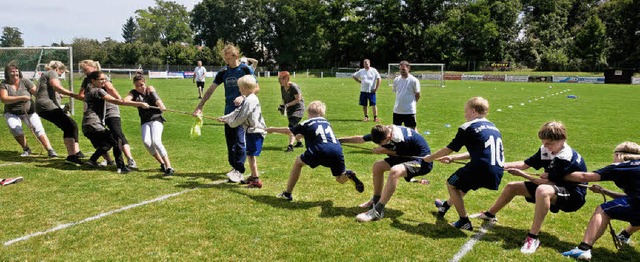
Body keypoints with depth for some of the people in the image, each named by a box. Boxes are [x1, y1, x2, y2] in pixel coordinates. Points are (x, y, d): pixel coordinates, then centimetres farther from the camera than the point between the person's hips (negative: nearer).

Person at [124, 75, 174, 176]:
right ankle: (162, 163, -6)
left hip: (156, 119, -3)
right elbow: (125, 100, -15)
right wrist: (139, 103, -32)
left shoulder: (150, 89, 1)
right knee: (146, 141, -21)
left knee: (156, 141, -23)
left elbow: (156, 97, -17)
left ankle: (169, 167, -22)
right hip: (145, 122, 3)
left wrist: (160, 105, -38)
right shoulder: (134, 93, 5)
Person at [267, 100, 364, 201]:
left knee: (298, 162, 22)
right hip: (337, 151, 4)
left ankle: (287, 194, 24)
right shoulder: (327, 123, 30)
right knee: (341, 179, 23)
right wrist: (303, 135, 61)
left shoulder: (307, 123, 17)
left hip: (320, 151, -4)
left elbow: (288, 131, 29)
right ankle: (348, 175, -14)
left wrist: (272, 129, 45)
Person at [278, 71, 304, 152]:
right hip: (289, 109, 9)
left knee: (292, 126, -21)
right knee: (294, 127, 17)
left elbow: (298, 99, -21)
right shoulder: (282, 87, 4)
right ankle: (299, 143, 36)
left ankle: (290, 146, -27)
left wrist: (287, 105, -23)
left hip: (298, 108, -9)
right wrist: (283, 105, -3)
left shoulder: (294, 87, -20)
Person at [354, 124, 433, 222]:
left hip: (422, 161, -10)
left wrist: (384, 150, -7)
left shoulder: (400, 139, -32)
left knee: (394, 171, -36)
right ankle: (376, 201, 19)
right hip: (408, 156, 10)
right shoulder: (383, 131, -9)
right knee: (378, 166, 7)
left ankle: (377, 211, -31)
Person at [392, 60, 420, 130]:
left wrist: (411, 103, 5)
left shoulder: (414, 80, -8)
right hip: (397, 110, 5)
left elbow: (417, 95, -1)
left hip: (409, 111, -4)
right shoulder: (396, 80, 5)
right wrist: (400, 102, 13)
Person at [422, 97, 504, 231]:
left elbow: (449, 149, 6)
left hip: (480, 170, -8)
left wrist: (430, 157, 22)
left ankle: (464, 221, 18)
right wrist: (453, 158, 32)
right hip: (496, 175, 8)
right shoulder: (493, 127, 20)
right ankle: (446, 205, 54)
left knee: (452, 184, 17)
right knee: (463, 182, 34)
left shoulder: (467, 128, -2)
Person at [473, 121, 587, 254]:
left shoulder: (567, 158, -28)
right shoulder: (546, 150, -5)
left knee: (543, 190, -43)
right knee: (512, 186, 11)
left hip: (573, 196, -9)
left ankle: (533, 238, -33)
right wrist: (503, 165, -11)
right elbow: (525, 164, 1)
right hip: (555, 187, 9)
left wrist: (522, 174, -21)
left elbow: (547, 181, -28)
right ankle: (489, 214, 35)